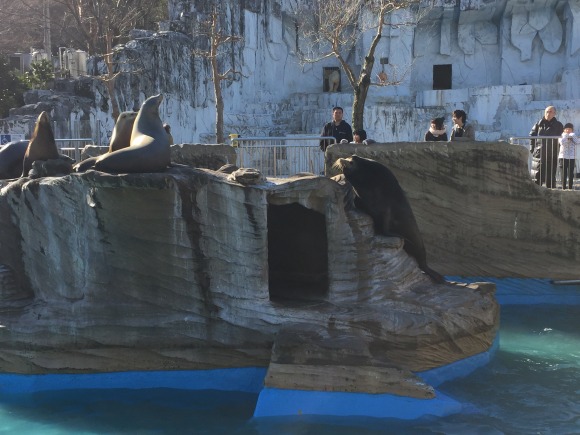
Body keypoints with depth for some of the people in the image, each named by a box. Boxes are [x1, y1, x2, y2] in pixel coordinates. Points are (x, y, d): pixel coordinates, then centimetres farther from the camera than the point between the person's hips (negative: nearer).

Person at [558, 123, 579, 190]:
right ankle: (563, 187, 7)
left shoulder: (574, 137, 7)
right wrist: (566, 136, -15)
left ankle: (570, 187, 11)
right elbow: (562, 142, -20)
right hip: (563, 157, -2)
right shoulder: (562, 136, 2)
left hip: (572, 158, 2)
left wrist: (572, 135, -13)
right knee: (564, 174, 2)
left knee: (571, 174, 4)